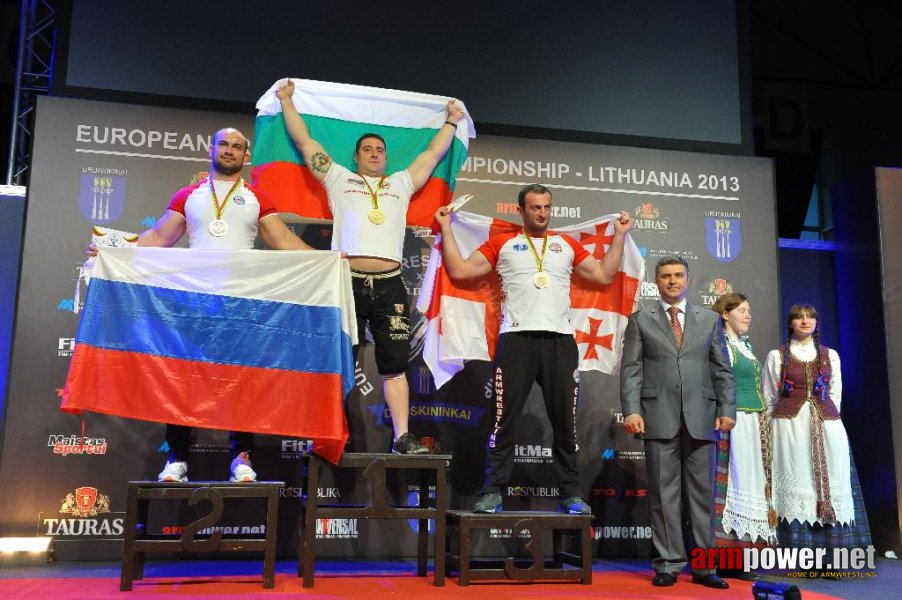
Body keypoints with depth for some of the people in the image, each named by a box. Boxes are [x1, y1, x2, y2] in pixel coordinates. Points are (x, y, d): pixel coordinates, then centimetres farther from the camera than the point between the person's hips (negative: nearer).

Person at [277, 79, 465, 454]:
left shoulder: (401, 184, 23)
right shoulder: (339, 179, 16)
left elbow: (434, 153, 31)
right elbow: (304, 142, 18)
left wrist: (451, 121, 38)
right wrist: (286, 102, 22)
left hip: (389, 285, 2)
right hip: (347, 282, -2)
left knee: (394, 365, 1)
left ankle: (402, 438, 3)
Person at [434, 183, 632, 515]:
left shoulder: (568, 245, 20)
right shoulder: (502, 243, 13)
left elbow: (604, 274, 20)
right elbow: (459, 269, 9)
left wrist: (619, 235, 19)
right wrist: (446, 228, 10)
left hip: (560, 340, 2)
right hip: (516, 338, -2)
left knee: (565, 419, 4)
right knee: (504, 418, -4)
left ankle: (571, 494, 13)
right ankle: (493, 492, 4)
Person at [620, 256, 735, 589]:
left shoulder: (709, 319, 14)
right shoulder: (640, 320, 9)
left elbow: (722, 370, 11)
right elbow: (631, 370, 2)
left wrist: (727, 409, 1)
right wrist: (631, 410, -9)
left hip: (701, 417, 2)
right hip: (659, 417, -1)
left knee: (702, 492, 4)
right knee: (664, 493, 2)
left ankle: (703, 566, 11)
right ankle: (669, 564, 10)